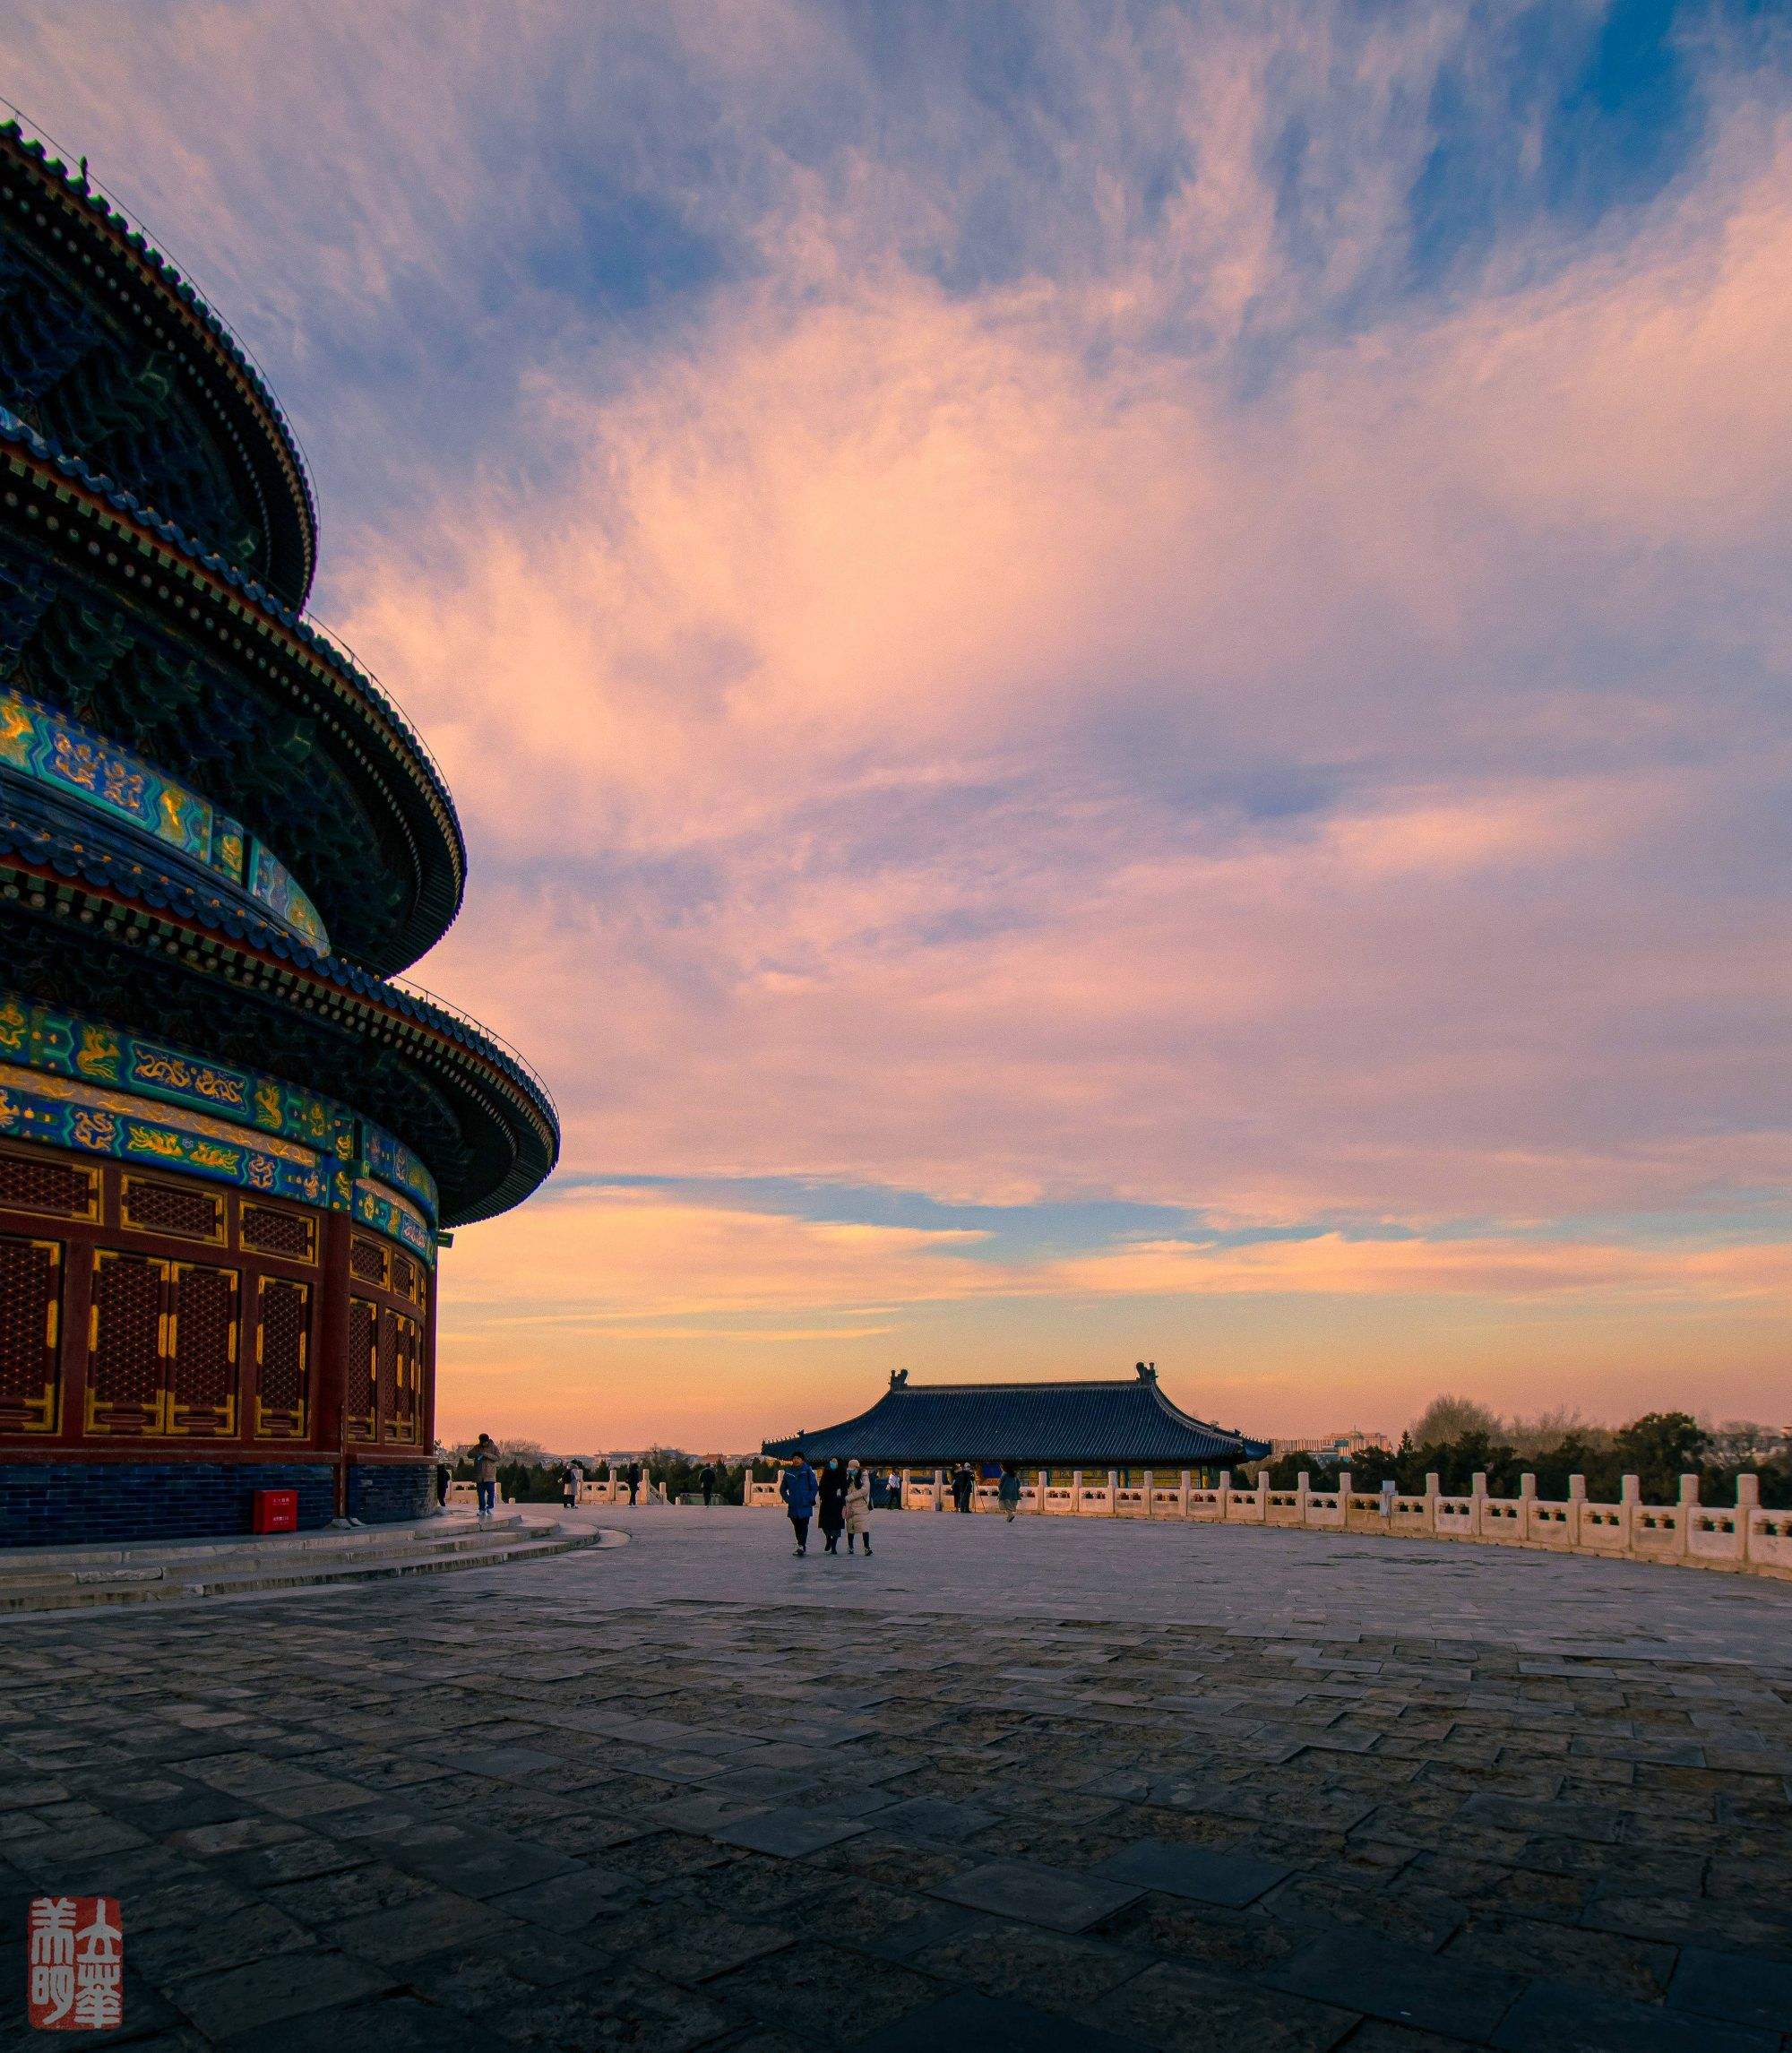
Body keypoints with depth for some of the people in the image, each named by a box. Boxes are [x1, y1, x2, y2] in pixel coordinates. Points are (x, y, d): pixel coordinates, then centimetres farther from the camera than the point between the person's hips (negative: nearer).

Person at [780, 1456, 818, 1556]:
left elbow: (814, 1487, 1)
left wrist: (810, 1499, -7)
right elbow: (782, 1489, 20)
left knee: (803, 1525, -11)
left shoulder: (808, 1471, 0)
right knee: (797, 1526, 7)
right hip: (793, 1506, 4)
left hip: (805, 1505, -4)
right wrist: (787, 1499, 8)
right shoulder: (788, 1472, 10)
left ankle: (802, 1546, -18)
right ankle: (802, 1545, 17)